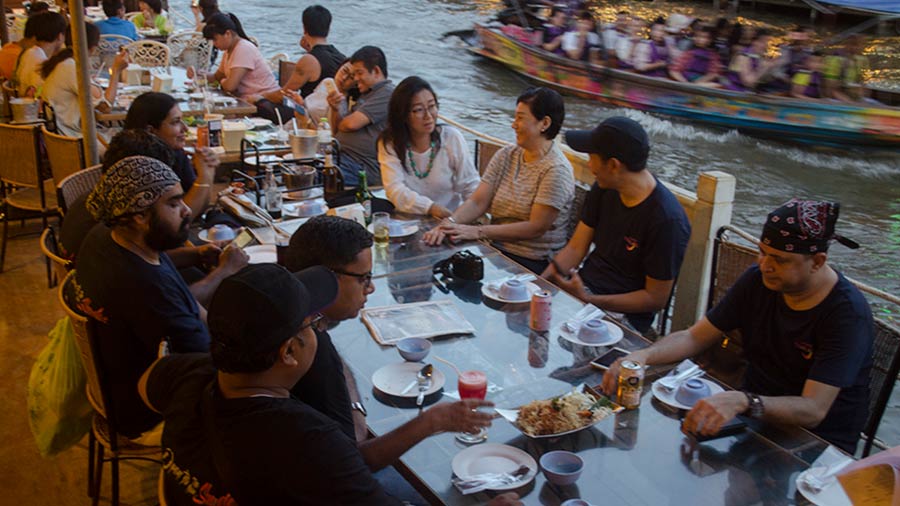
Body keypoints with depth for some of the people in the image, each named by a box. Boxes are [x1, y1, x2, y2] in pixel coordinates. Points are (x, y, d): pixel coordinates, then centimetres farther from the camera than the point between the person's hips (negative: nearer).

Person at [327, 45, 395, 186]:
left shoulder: (388, 93, -6)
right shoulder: (366, 94, 25)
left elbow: (351, 124, -14)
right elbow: (337, 131, 25)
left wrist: (340, 125, 9)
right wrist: (335, 109, 5)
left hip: (362, 166, -9)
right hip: (340, 156, 9)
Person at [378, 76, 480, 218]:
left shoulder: (452, 137, 0)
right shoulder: (389, 144, -2)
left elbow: (471, 185, 2)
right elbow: (395, 190, -13)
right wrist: (431, 208, -28)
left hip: (451, 219, 1)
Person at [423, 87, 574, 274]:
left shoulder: (556, 170, -12)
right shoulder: (506, 156, 9)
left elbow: (536, 227, -17)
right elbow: (477, 202, 3)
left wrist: (478, 231, -21)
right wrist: (449, 223, -18)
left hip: (531, 262, -6)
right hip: (494, 248, 6)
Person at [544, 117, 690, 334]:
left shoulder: (667, 220, -19)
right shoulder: (604, 189, 4)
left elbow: (656, 298, -14)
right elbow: (575, 249, 7)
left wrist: (588, 300, -20)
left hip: (621, 314, -7)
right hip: (581, 289, 7)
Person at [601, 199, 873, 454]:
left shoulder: (848, 314, -21)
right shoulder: (758, 280, -3)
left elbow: (813, 411, -28)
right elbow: (694, 337, 1)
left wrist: (742, 402, -46)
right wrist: (643, 356, -19)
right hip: (755, 418, 5)